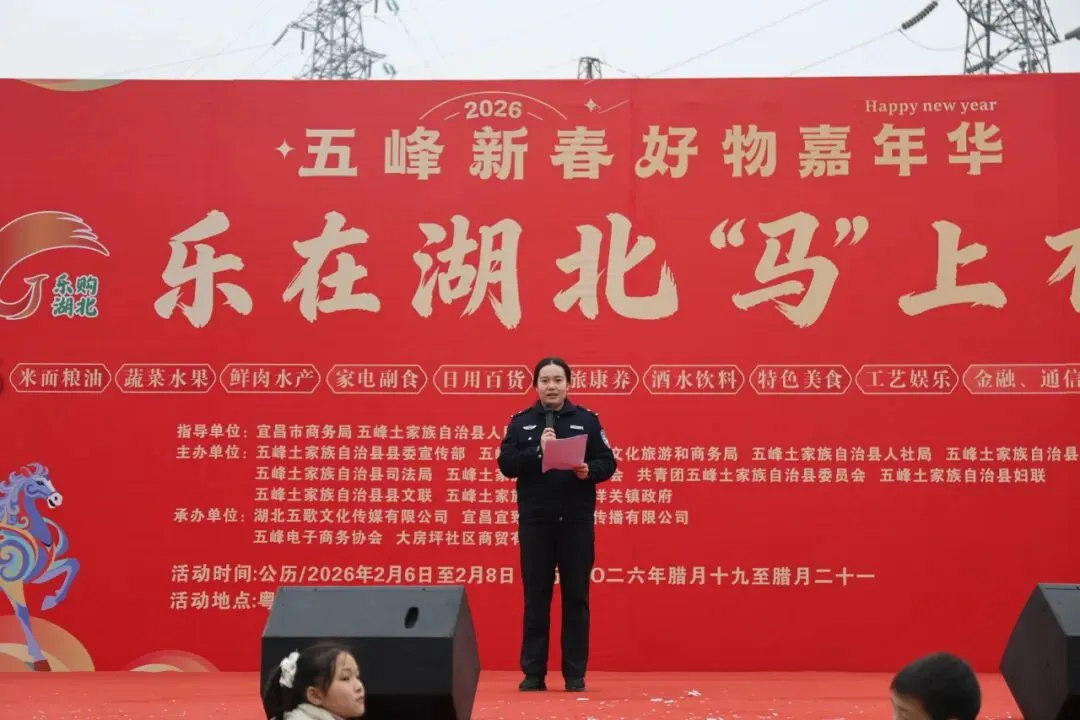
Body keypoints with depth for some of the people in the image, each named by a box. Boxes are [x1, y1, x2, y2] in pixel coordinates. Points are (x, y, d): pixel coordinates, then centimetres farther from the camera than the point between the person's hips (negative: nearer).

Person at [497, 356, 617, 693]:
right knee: (536, 597, 5)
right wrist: (538, 451, -17)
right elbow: (506, 464, -4)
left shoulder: (587, 420, 4)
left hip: (576, 521, 0)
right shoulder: (521, 422, 5)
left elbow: (608, 463, 2)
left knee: (576, 596, 4)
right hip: (535, 521, 0)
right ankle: (533, 673, 11)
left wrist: (589, 470, -18)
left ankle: (575, 674, 10)